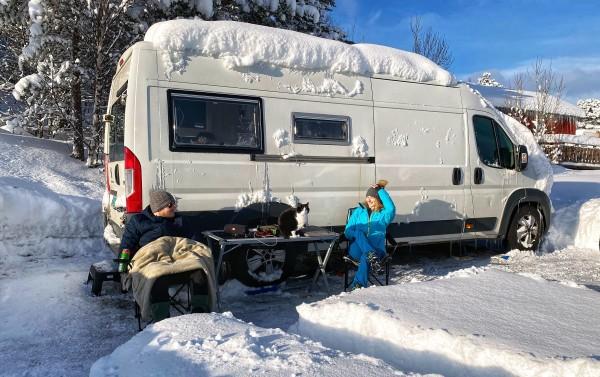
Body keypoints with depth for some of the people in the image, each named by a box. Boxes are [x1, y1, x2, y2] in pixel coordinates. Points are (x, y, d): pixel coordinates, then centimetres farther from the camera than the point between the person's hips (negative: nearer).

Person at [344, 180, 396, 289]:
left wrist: (381, 190, -8)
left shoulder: (384, 214, 11)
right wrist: (356, 235, -11)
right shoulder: (358, 211, 17)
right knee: (358, 232, -29)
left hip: (376, 250, -2)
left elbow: (391, 208, -15)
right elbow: (347, 231, 13)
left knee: (365, 257, -36)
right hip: (357, 250, 2)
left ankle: (358, 285, -42)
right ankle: (371, 255, -49)